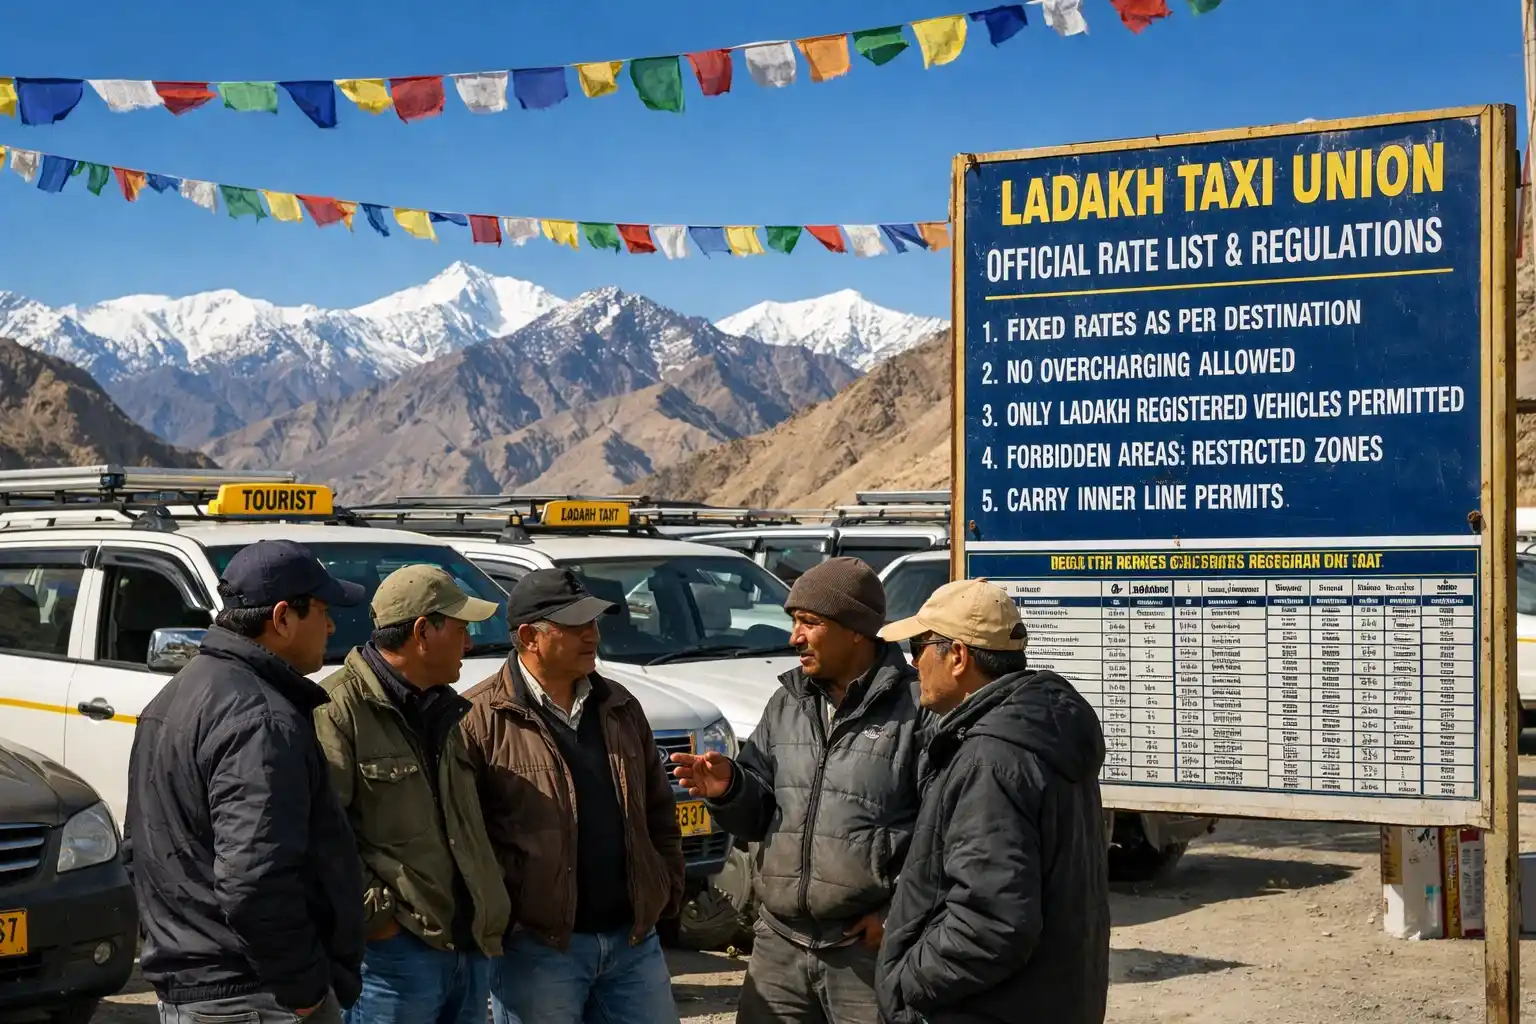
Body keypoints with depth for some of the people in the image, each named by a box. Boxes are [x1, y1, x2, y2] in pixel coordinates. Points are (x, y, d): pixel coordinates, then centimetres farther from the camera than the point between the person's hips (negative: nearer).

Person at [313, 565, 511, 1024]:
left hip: (469, 947, 8)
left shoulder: (450, 713, 16)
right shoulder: (339, 710, -13)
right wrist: (374, 916, -18)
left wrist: (493, 912, 14)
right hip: (393, 951, -8)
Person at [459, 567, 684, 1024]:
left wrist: (669, 891, 12)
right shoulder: (481, 719, -10)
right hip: (537, 947, -6)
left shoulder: (620, 707, 11)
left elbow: (658, 811, 18)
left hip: (634, 939, 6)